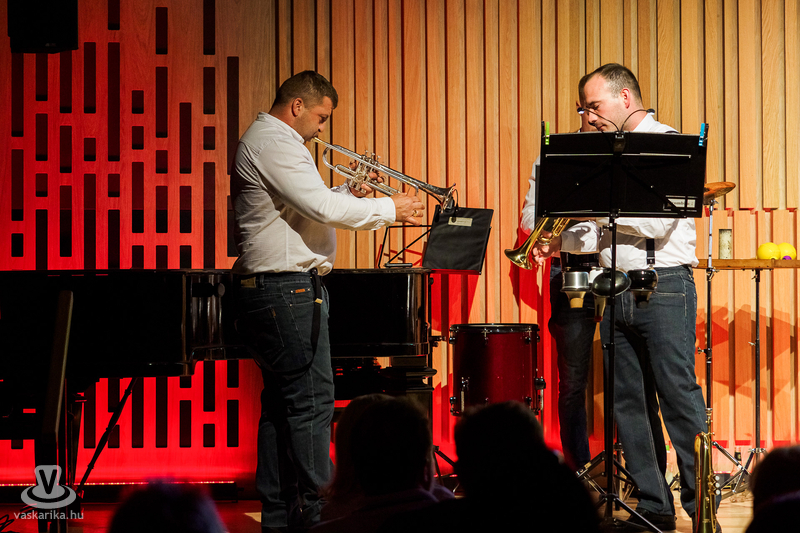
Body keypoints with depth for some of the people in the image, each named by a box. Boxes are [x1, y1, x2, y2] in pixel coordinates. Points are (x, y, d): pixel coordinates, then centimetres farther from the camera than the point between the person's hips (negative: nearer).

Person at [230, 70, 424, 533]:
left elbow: (305, 203, 26)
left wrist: (347, 195, 11)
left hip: (271, 290, 11)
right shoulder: (273, 143, -14)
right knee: (311, 402, -10)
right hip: (288, 289, -11)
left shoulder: (272, 141, 21)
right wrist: (390, 209, -12)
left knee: (282, 402, 12)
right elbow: (322, 208, -21)